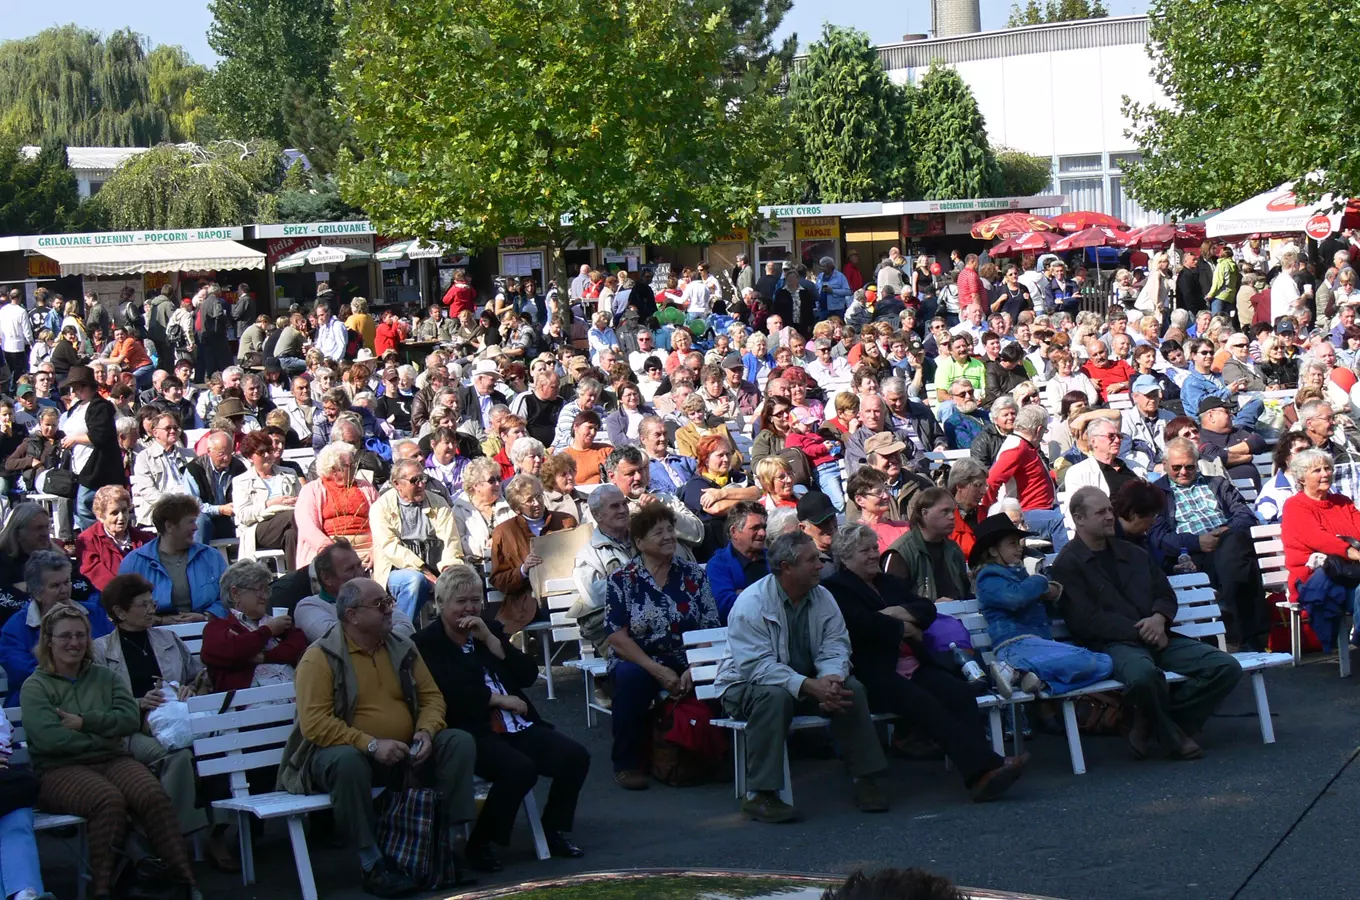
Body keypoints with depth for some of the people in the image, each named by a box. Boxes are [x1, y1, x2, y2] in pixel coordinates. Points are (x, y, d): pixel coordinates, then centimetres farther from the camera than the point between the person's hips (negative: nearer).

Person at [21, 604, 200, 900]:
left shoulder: (104, 677, 19)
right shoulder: (35, 687, 6)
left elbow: (131, 719, 4)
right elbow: (50, 738, -11)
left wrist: (84, 722, -7)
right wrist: (103, 736, -4)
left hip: (111, 760, 4)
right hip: (61, 770, -4)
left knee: (153, 795, -28)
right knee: (109, 799, -37)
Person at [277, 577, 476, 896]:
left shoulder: (402, 648, 9)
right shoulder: (320, 658, -10)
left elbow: (432, 696, 11)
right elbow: (314, 723, -20)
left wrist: (426, 732, -12)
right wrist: (372, 745, -26)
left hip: (408, 751, 5)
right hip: (347, 750, -5)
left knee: (460, 742, -15)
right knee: (348, 761, -39)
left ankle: (453, 843, -15)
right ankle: (373, 865, -30)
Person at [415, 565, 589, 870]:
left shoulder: (490, 629, 20)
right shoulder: (426, 644, 2)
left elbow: (528, 676, 10)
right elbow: (447, 693, -14)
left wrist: (490, 639, 1)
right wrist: (498, 699, -9)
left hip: (517, 727, 7)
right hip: (470, 732, -7)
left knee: (576, 756, -15)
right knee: (520, 768, -33)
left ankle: (554, 830, 5)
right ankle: (478, 844, -16)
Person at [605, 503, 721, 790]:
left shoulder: (694, 575, 6)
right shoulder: (621, 581, 0)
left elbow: (711, 629, -1)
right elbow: (617, 637, -8)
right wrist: (659, 672, -20)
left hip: (688, 662, 2)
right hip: (638, 661, -1)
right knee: (632, 678, -36)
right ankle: (626, 763, -20)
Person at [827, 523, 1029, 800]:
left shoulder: (889, 583, 28)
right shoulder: (836, 589, 4)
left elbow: (928, 609, 17)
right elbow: (862, 625, -12)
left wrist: (900, 613, -3)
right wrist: (905, 628, 1)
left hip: (916, 666, 7)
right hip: (877, 675, -7)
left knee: (961, 693, -22)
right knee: (925, 704, -33)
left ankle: (982, 771, -39)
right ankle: (983, 768, -43)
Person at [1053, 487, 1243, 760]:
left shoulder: (1133, 554, 24)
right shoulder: (1068, 564, 2)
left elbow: (1166, 594, 23)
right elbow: (1086, 620, -8)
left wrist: (1159, 619, -2)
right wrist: (1139, 630, -12)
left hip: (1155, 637, 7)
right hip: (1112, 645, -7)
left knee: (1227, 667, -13)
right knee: (1144, 674, -42)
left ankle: (1152, 725, -8)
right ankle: (1172, 737, -12)